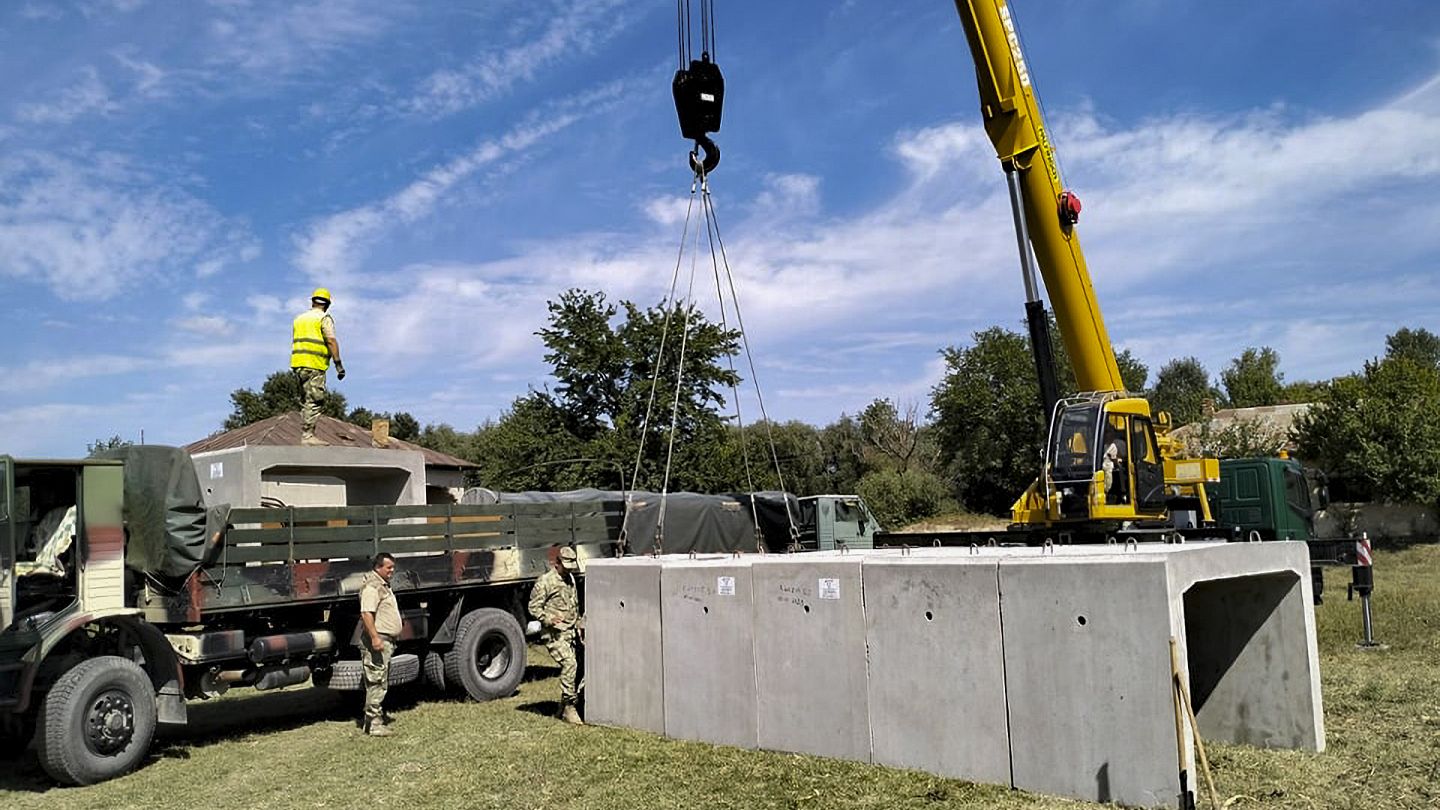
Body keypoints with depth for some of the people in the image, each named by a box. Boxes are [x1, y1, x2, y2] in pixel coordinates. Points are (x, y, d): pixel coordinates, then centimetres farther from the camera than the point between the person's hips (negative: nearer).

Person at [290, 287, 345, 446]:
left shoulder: (299, 318, 20)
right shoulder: (324, 318, -2)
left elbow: (295, 343, 22)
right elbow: (331, 341, -13)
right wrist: (338, 364, -14)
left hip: (298, 363, 7)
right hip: (315, 365, -7)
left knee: (310, 400, 13)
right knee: (314, 400, -7)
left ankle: (305, 434, 11)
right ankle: (308, 436, -11)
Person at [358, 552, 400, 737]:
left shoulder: (383, 585, 19)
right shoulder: (372, 586, -14)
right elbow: (366, 613, -24)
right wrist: (375, 637, -29)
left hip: (386, 641, 11)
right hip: (377, 641, -11)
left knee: (381, 683, 15)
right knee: (376, 682, -8)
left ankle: (376, 719, 23)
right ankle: (373, 724, -5)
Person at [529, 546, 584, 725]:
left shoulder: (570, 579, 19)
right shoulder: (545, 581, -6)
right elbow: (534, 607, -8)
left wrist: (579, 623, 20)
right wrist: (549, 619, -21)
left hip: (572, 633, 8)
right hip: (555, 634, -8)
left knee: (578, 666, 3)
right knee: (569, 663, -22)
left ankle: (565, 707, 16)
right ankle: (569, 707, -15)